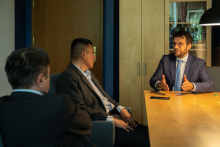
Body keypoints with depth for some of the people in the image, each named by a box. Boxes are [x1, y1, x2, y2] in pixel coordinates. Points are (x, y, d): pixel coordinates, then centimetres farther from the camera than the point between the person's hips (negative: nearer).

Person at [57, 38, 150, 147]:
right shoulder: (67, 77, -11)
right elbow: (80, 109, -18)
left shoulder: (88, 74, 20)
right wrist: (111, 119, -19)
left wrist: (120, 108, 6)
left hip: (113, 115, 9)